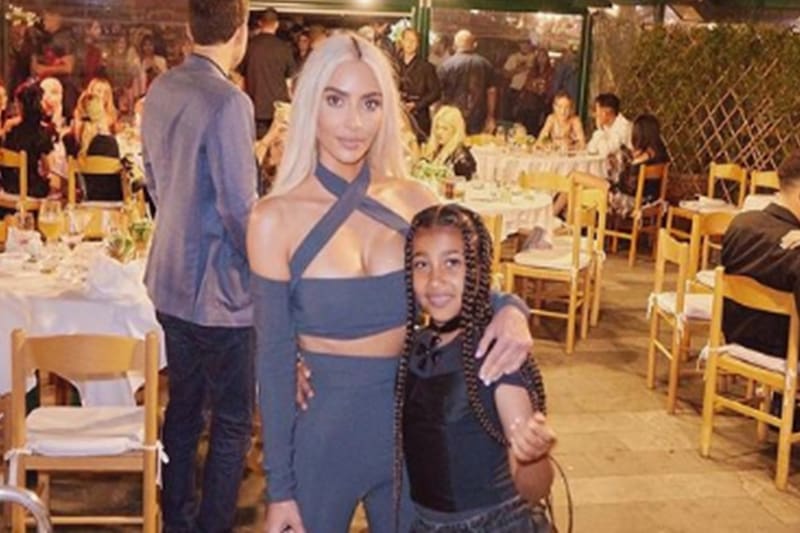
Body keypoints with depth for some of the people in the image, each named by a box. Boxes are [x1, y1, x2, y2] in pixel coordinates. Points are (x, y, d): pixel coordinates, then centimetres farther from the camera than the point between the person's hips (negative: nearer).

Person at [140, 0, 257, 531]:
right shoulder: (228, 101, -21)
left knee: (183, 406, 20)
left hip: (170, 280, 8)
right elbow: (240, 207, -21)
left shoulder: (160, 91, 5)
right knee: (233, 424, 5)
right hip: (220, 288, -8)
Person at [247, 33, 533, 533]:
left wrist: (509, 309, -16)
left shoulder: (414, 200, -4)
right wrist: (280, 486, -6)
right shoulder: (277, 218, -12)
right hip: (326, 434, -3)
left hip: (413, 427, 3)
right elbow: (275, 360, -8)